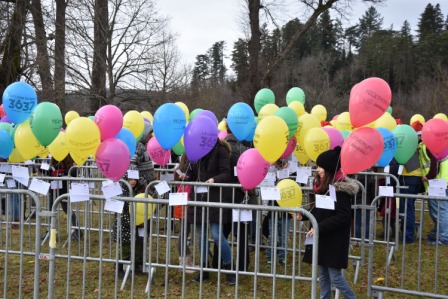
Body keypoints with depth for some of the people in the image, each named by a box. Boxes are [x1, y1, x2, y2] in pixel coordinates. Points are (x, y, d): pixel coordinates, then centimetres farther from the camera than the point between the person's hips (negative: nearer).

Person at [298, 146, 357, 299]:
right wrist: (304, 215, 1)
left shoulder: (341, 188, -17)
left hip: (335, 239, -8)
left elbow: (343, 217, -22)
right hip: (322, 237, 8)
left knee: (335, 276, -3)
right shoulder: (321, 185, 8)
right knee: (324, 274, 15)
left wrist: (320, 228, -24)